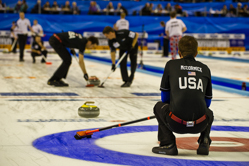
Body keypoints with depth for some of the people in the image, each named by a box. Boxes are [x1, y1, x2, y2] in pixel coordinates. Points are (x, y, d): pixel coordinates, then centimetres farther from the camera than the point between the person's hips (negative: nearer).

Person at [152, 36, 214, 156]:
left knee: (159, 107, 31)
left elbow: (165, 97, 21)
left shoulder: (171, 65, 14)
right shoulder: (205, 69, 20)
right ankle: (204, 142, 12)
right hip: (199, 125, 2)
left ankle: (168, 144, 13)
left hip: (176, 123, -2)